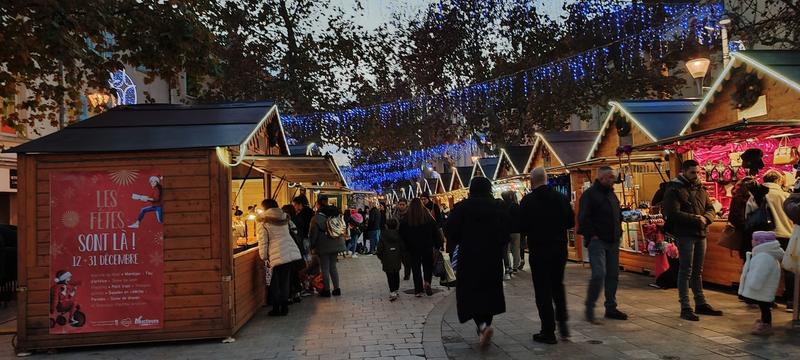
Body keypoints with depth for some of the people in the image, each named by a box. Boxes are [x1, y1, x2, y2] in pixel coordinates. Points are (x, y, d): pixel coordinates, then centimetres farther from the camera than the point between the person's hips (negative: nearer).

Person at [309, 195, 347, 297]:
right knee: (333, 266, 16)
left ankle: (327, 290, 11)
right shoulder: (337, 214, 0)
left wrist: (312, 247, 0)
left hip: (324, 246, -5)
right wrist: (341, 237, 18)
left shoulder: (317, 218, -16)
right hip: (336, 245, 5)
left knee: (325, 268, 5)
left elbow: (312, 234, -11)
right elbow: (344, 228, 7)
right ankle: (337, 289, 19)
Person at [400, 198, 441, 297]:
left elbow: (402, 233, -1)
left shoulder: (406, 219, -5)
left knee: (416, 268, 8)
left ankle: (418, 290, 8)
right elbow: (435, 231, -2)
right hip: (427, 247, 0)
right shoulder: (428, 217, -5)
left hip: (413, 248, 0)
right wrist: (438, 245, 5)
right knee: (428, 266, 13)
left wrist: (406, 247, 8)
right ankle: (427, 282, -12)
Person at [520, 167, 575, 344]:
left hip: (539, 251, -4)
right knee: (558, 286, 22)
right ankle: (562, 321, 14)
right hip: (560, 249, 4)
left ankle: (548, 331, 7)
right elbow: (571, 222, 5)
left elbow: (521, 227, -11)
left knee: (543, 290, 4)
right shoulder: (561, 197, 0)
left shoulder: (528, 200, -12)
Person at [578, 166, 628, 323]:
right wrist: (592, 235, -16)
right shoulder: (590, 194, -7)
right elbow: (583, 218, -14)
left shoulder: (611, 194, 17)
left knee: (613, 275, 9)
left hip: (613, 242, 8)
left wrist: (618, 232, 15)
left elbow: (619, 215, 27)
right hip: (597, 241, -8)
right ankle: (589, 307, -2)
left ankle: (611, 308, 19)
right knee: (599, 274, -16)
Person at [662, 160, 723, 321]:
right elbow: (673, 213, -18)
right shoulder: (674, 189, -8)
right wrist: (695, 219, -18)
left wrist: (705, 218, -10)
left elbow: (710, 208, 12)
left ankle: (700, 303, 25)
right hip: (684, 234, -7)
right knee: (686, 271, -3)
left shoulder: (700, 188, 14)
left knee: (698, 271, 15)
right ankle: (685, 308, 2)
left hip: (700, 234, 7)